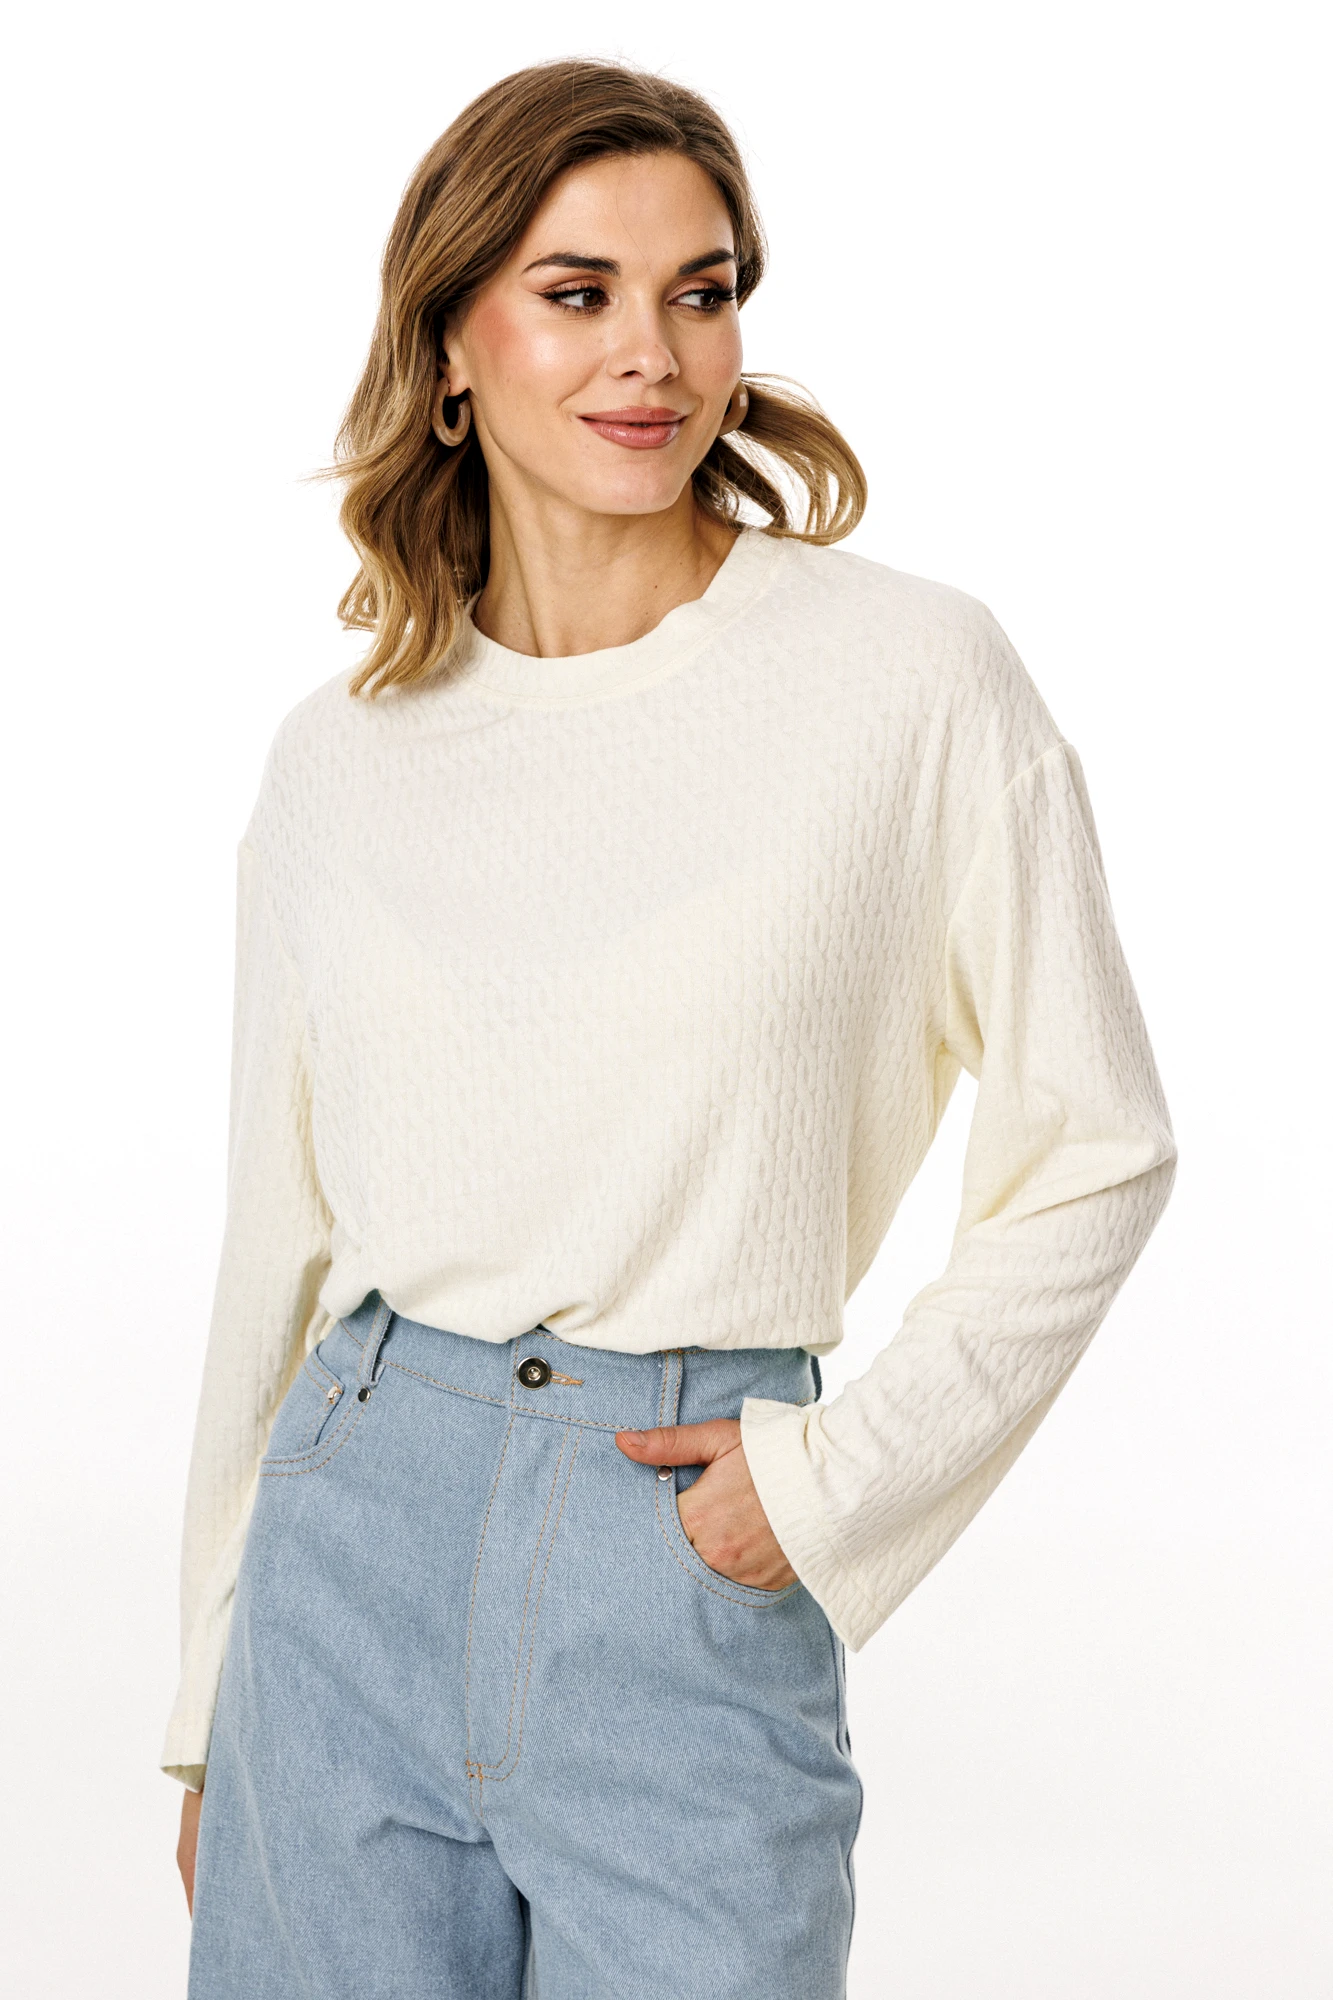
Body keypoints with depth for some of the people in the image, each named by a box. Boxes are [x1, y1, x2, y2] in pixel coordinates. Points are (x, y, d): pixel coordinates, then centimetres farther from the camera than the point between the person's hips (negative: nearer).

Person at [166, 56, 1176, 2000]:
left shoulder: (914, 673, -6)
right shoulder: (339, 760, 4)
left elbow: (1095, 1154, 0)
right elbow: (278, 1240, 10)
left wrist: (838, 1480, -7)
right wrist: (209, 1705, 14)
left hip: (692, 1594, -2)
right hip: (358, 1544, 3)